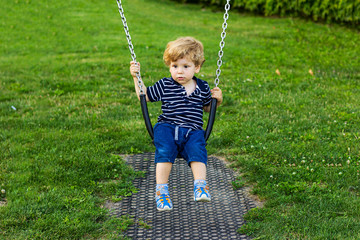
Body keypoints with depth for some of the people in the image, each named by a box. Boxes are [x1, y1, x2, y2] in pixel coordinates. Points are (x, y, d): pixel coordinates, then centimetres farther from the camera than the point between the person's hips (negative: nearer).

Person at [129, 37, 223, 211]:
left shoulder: (203, 88, 12)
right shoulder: (165, 85, 8)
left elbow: (207, 108, 27)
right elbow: (145, 96, 18)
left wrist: (217, 100, 7)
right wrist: (136, 77, 10)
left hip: (193, 130, 1)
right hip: (167, 127, -1)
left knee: (198, 150, -30)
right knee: (165, 151, -30)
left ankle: (200, 186, -33)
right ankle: (161, 190, -28)